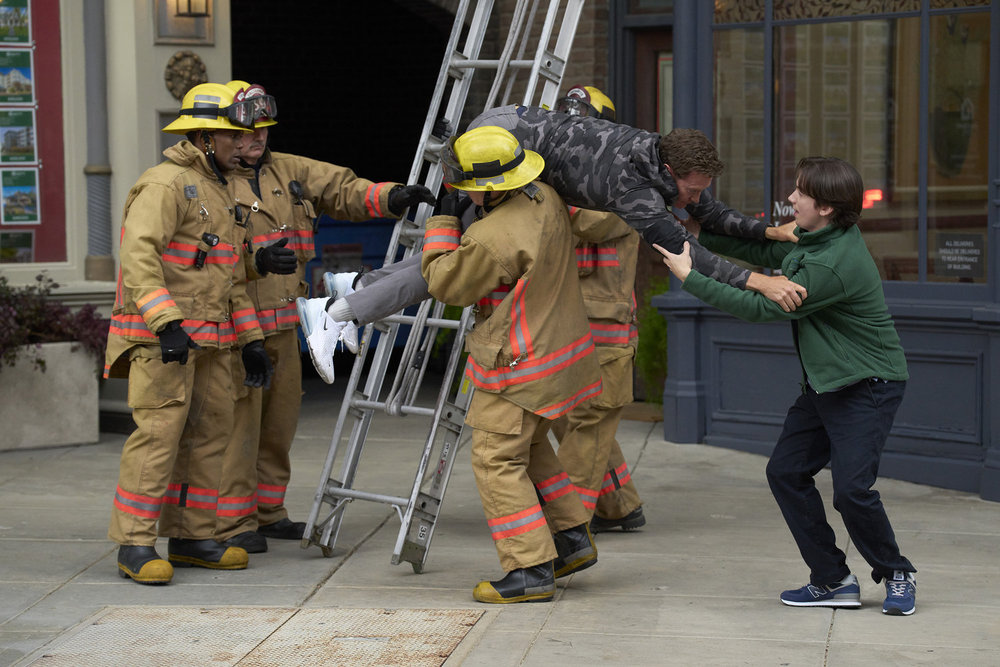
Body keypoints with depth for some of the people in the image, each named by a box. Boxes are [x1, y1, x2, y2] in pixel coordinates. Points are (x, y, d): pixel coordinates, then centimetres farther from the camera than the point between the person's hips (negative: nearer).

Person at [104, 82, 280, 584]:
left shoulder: (217, 194, 21)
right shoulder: (165, 185, -10)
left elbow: (232, 278, 25)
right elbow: (138, 256, -22)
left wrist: (251, 341, 18)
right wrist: (167, 324, -31)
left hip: (211, 342, 9)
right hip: (161, 338, -9)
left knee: (209, 433, 8)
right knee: (159, 432, -13)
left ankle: (190, 538, 16)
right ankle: (134, 546, -11)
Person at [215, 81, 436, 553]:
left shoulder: (289, 171, 12)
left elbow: (342, 190, 6)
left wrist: (391, 197, -11)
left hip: (282, 320, 8)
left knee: (280, 421, 14)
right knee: (239, 422, -7)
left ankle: (267, 511, 26)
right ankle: (232, 521, -1)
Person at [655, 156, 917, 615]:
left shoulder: (835, 264, -28)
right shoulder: (811, 243, 3)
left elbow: (762, 308, -25)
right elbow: (760, 250, 17)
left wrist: (690, 278, -21)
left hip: (867, 387, -10)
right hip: (825, 384, 10)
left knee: (852, 488, -16)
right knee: (785, 471, 2)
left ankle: (896, 576, 8)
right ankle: (833, 581, 9)